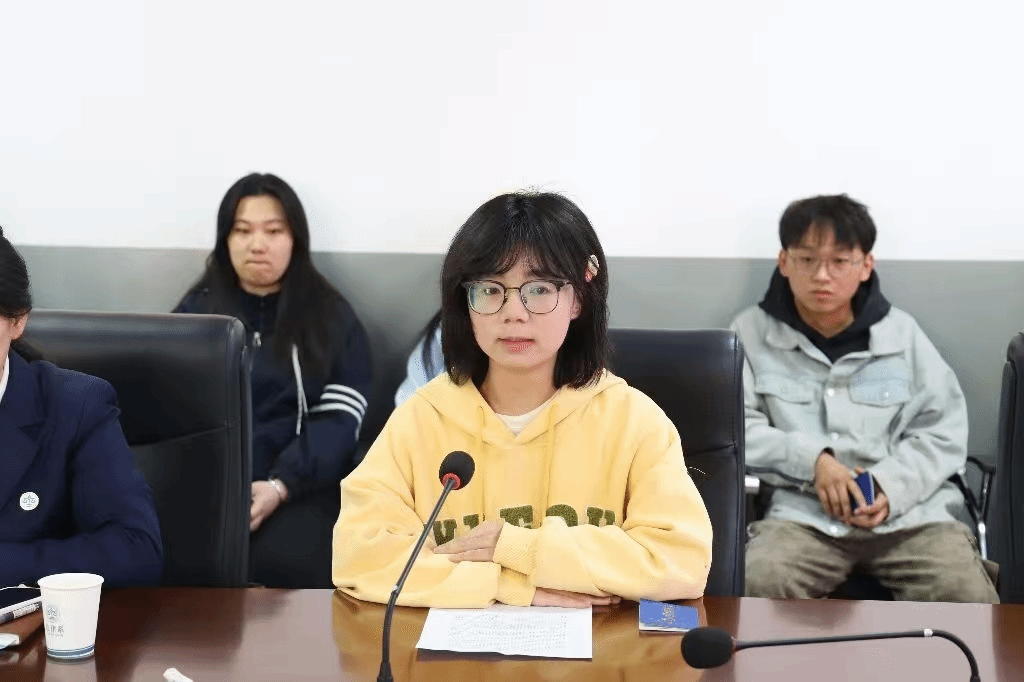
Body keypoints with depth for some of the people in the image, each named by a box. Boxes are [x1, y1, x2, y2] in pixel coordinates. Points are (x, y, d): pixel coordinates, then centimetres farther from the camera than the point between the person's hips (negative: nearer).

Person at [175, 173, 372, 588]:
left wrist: (279, 485, -16)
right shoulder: (196, 311, 17)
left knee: (286, 562, -32)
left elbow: (338, 421, 2)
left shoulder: (331, 316, 12)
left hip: (301, 485, -1)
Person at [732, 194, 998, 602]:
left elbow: (944, 431, 8)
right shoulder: (753, 332, 7)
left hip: (910, 509, 2)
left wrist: (890, 485, -10)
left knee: (969, 599, -24)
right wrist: (811, 460, -14)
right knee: (756, 586, -32)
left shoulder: (900, 332, 11)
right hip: (804, 511, -1)